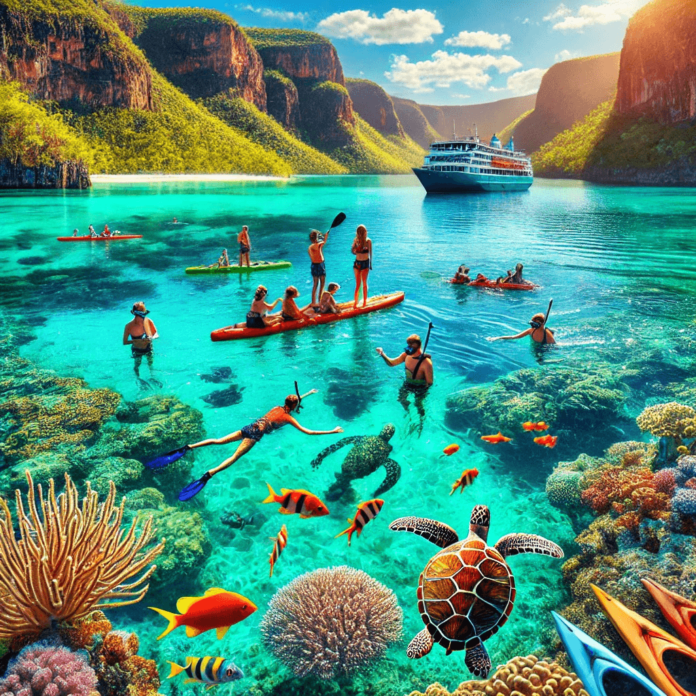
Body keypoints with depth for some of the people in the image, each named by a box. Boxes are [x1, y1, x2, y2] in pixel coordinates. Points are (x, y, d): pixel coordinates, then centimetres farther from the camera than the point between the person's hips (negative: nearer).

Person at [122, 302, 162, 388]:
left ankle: (152, 376, 53)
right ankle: (139, 379, 49)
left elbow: (156, 334, -10)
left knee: (150, 363, 23)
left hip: (148, 347, 2)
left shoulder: (148, 321, -20)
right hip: (137, 350, -2)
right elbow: (125, 342, -24)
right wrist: (138, 340, -37)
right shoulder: (129, 326, -27)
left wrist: (153, 337, -34)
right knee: (137, 365, 19)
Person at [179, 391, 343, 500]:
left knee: (218, 441, 1)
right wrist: (332, 431, 6)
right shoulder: (288, 418, 3)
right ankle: (210, 474, -41)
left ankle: (190, 446, -10)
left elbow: (294, 401, 43)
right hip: (256, 434, -7)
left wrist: (309, 393, 56)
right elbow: (308, 432, 0)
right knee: (235, 457, -21)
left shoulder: (277, 408, 20)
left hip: (249, 427, 7)